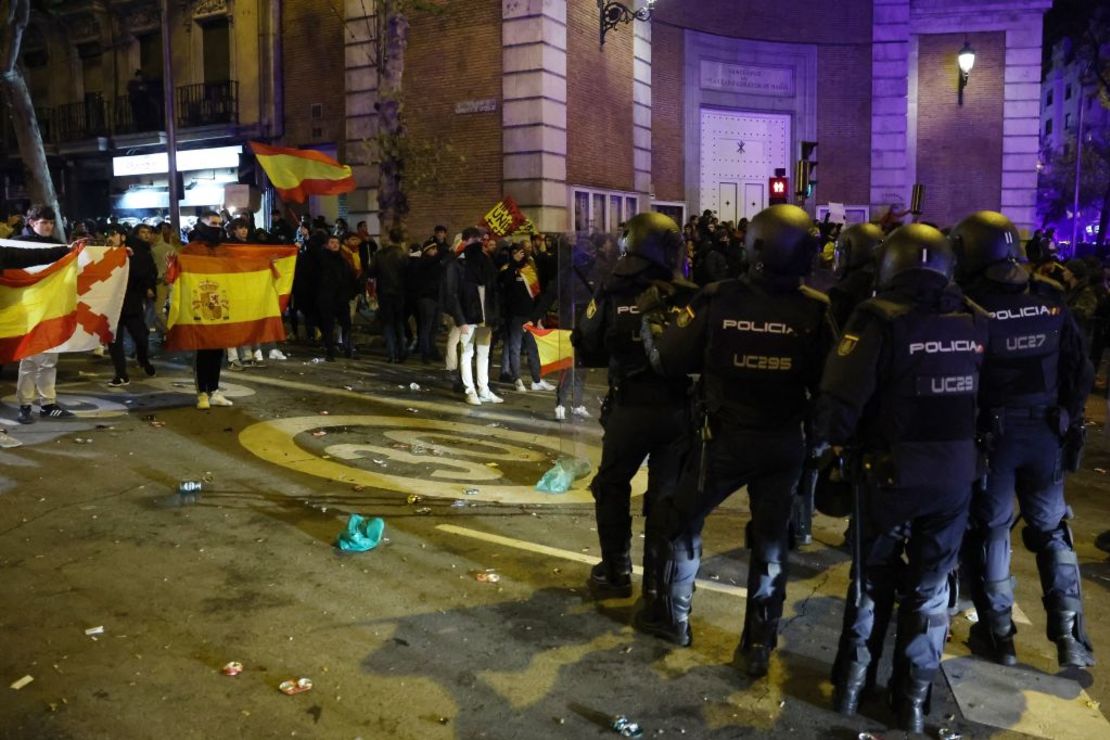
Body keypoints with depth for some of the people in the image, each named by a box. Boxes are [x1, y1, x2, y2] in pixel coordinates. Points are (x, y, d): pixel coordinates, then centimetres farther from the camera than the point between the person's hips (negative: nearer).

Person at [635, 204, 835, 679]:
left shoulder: (718, 299, -15)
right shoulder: (816, 309, -11)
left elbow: (670, 361, -9)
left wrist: (650, 340, 10)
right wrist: (813, 429, 10)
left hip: (726, 438, -2)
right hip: (785, 442, 2)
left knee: (683, 519, 19)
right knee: (771, 539, 14)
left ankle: (672, 617, 30)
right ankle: (759, 645, 22)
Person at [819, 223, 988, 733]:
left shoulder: (880, 318, -17)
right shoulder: (973, 321, -1)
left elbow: (842, 398, -22)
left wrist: (834, 440, -5)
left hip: (892, 469, -3)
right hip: (955, 471, 3)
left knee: (873, 578, 15)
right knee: (930, 586, 15)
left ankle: (852, 682, 24)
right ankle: (914, 697, 24)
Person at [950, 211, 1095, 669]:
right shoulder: (1051, 302, -1)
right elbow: (1080, 370, 5)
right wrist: (1071, 422, 14)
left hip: (991, 434, -4)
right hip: (1045, 433, 4)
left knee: (989, 530, 11)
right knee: (1052, 530, 17)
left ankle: (998, 634, 18)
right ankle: (1070, 635, 18)